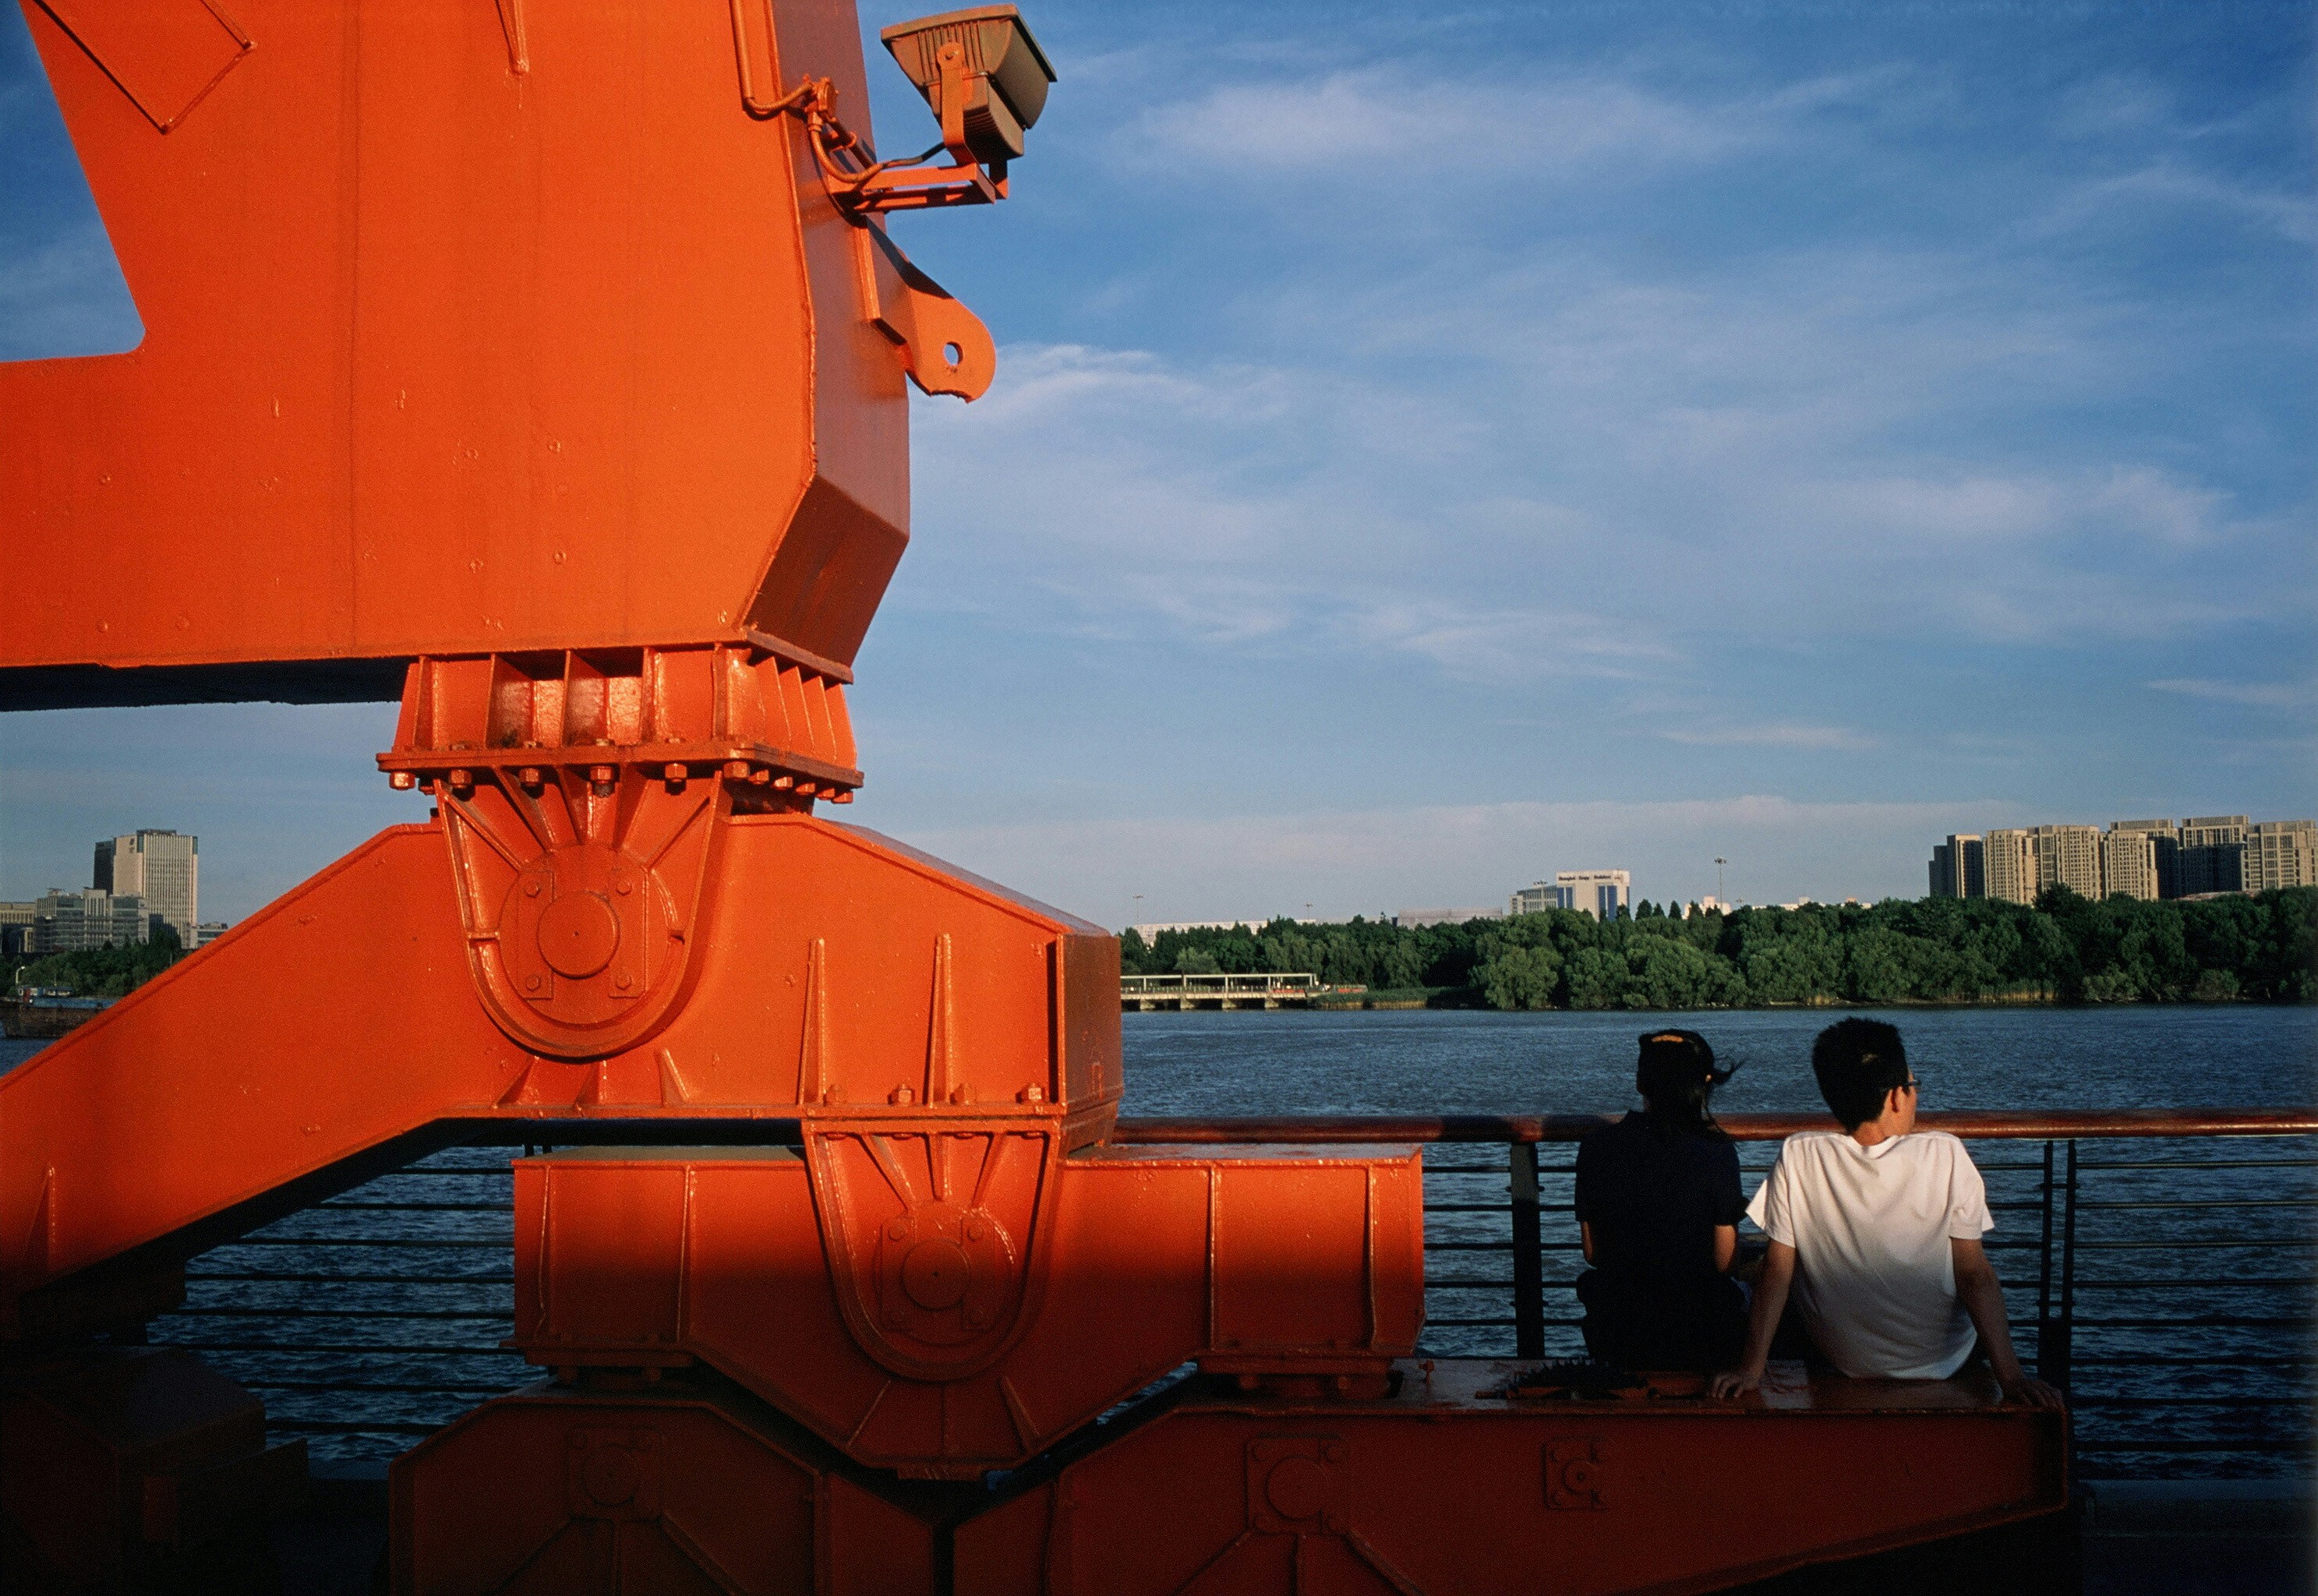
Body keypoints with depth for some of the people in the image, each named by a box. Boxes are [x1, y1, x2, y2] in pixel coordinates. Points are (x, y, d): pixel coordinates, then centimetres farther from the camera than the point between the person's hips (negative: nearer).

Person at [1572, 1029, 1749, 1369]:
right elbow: (1725, 1261, -10)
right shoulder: (1716, 1152, -15)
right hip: (1700, 1339, -2)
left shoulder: (1595, 1146, -7)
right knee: (1744, 1292, 31)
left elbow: (1591, 1252, 0)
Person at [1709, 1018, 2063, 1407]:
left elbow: (1778, 1271, -13)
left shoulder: (1798, 1157, -17)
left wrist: (1751, 1368, -7)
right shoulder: (1945, 1156, -18)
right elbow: (1976, 1276, -16)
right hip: (1942, 1362, 0)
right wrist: (2011, 1375, -12)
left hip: (1841, 1362, 0)